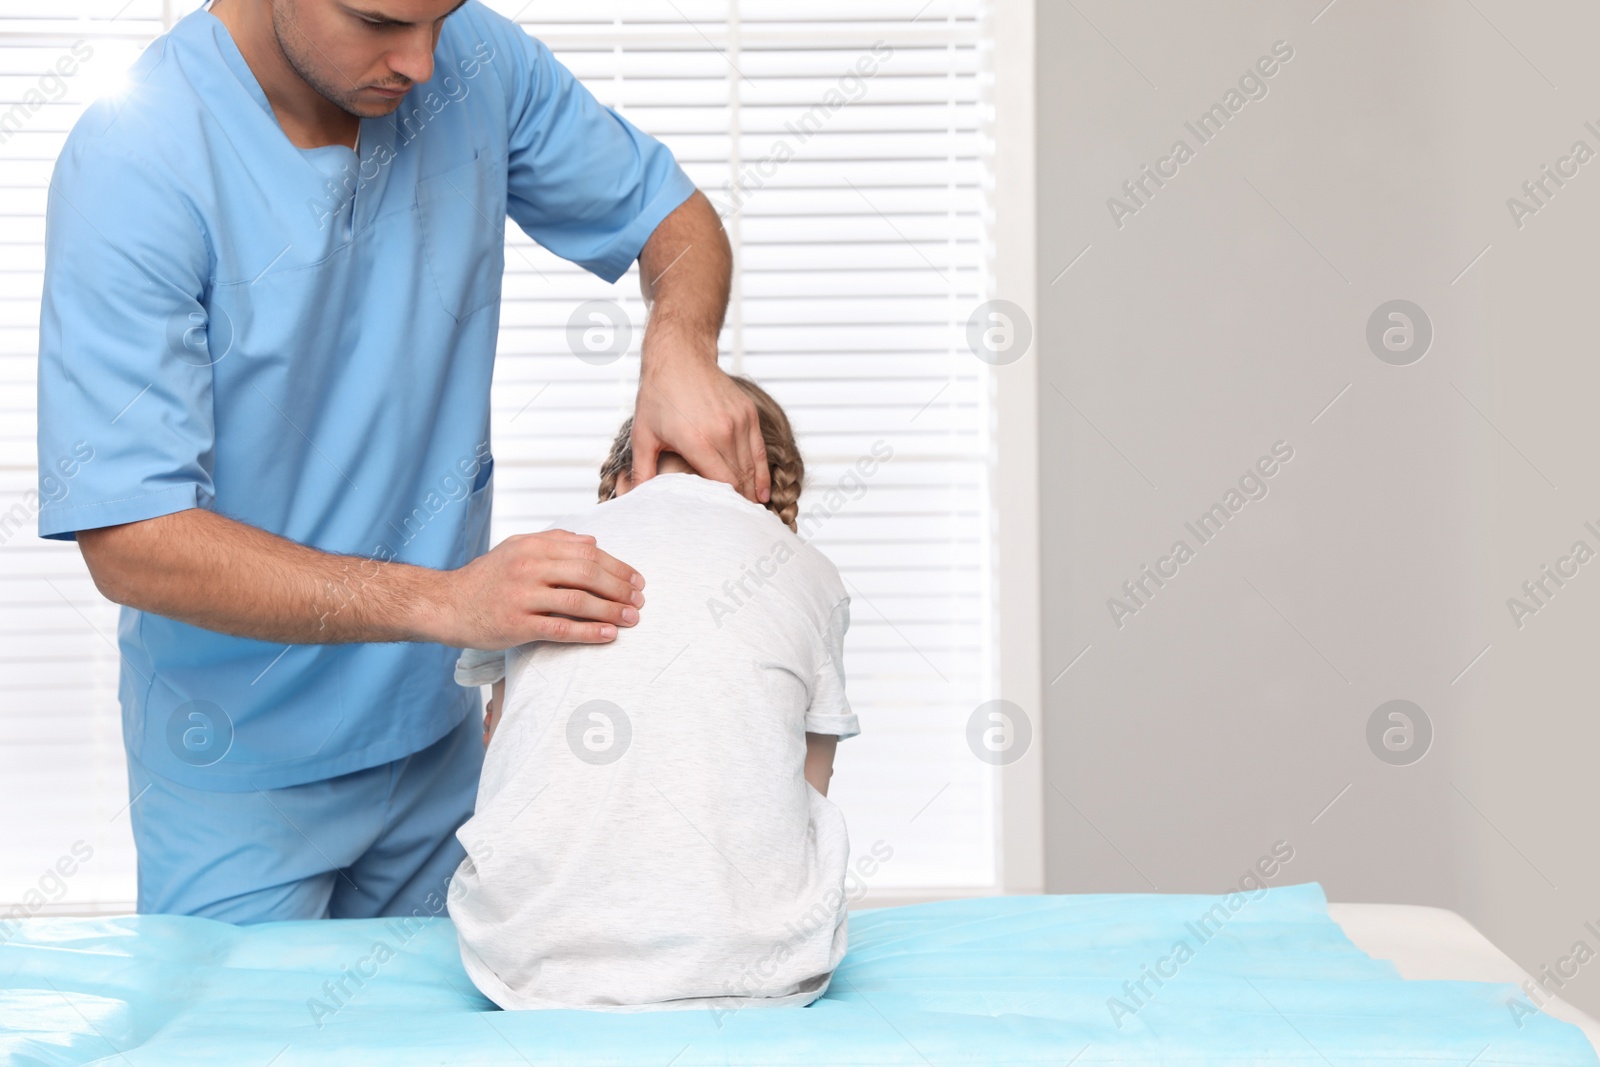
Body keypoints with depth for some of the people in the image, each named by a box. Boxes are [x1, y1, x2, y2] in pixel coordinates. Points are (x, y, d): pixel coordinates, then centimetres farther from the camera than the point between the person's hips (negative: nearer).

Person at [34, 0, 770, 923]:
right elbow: (131, 544, -27)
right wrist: (445, 601, -33)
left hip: (439, 728, 5)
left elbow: (673, 214, 6)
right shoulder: (133, 164, -23)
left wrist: (680, 347, -17)